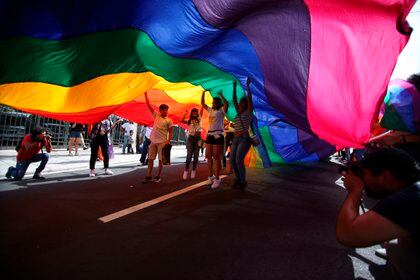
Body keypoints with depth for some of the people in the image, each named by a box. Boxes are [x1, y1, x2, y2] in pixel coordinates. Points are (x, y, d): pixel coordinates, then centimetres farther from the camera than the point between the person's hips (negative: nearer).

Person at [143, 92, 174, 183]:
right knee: (150, 159, 5)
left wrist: (168, 140, -16)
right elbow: (149, 105, 8)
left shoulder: (169, 120, 1)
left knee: (161, 160, 2)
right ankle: (149, 176, 12)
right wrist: (146, 94, 5)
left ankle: (158, 177, 12)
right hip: (153, 141, 4)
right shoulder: (156, 116, 9)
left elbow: (170, 133, 0)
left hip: (162, 142, -3)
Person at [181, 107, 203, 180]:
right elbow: (181, 120, -8)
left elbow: (201, 111, 4)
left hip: (198, 138, 1)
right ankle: (186, 171, -4)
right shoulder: (189, 121, 9)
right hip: (190, 138, -1)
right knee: (189, 155, -8)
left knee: (196, 156, 3)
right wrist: (185, 114, -6)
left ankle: (193, 171, 10)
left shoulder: (199, 119, 12)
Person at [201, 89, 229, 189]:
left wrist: (220, 95, -13)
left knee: (216, 157, -8)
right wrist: (203, 93, 16)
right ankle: (210, 177, 17)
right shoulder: (210, 110, 18)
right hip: (209, 135, 7)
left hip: (218, 135, -7)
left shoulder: (221, 110, -1)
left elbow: (226, 104, -21)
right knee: (209, 156, 7)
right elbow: (202, 103, 25)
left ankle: (217, 179, -3)